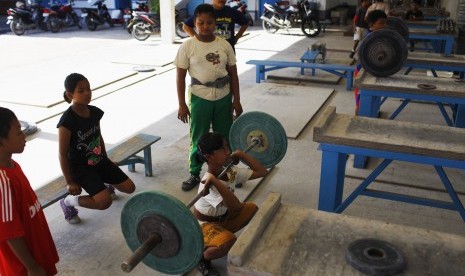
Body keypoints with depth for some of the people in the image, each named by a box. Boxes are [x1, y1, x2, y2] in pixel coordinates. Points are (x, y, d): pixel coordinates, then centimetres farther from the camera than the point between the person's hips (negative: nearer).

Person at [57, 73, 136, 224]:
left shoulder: (95, 112, -4)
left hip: (99, 160, 7)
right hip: (79, 167, -7)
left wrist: (106, 159, 18)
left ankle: (106, 185, 37)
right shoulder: (67, 121, -24)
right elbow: (63, 154, -18)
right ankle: (68, 202, 2)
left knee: (130, 188, 6)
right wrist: (69, 182, -13)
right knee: (105, 201, -23)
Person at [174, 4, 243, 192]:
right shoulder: (187, 46, -7)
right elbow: (180, 76, -5)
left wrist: (236, 100, 2)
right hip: (200, 97, -2)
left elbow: (233, 73, 4)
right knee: (198, 138, 8)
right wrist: (182, 104, -8)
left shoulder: (224, 45, -1)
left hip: (223, 97, 2)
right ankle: (194, 174, 25)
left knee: (225, 136, 13)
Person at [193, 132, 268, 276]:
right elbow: (237, 207, -49)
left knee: (252, 209, 4)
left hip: (223, 217, 8)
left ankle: (224, 235, 17)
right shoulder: (209, 184, -35)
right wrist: (215, 181, -57)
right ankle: (202, 258, -3)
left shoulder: (231, 171, -11)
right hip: (205, 224, -8)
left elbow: (262, 172, -5)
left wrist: (241, 154, -9)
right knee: (229, 243, -34)